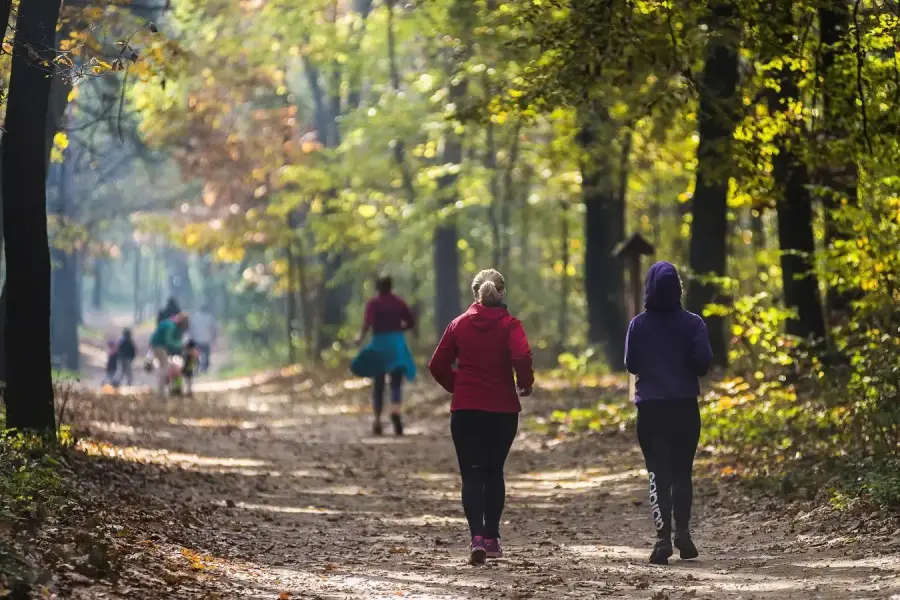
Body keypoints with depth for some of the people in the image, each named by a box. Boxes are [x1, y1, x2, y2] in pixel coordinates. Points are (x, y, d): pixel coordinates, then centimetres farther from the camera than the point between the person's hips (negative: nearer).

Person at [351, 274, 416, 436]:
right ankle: (395, 412, -32)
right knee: (396, 383, -3)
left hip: (380, 344, -1)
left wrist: (361, 337, -12)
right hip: (397, 344, 1)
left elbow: (368, 321, -19)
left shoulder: (373, 303, -2)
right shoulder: (399, 302, 8)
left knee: (378, 385, 10)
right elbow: (411, 322, 9)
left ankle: (377, 421, 10)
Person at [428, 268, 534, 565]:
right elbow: (522, 357, -21)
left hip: (465, 409, 0)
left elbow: (438, 365, 3)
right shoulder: (510, 325, -4)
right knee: (494, 472, 15)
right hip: (502, 409, 0)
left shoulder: (459, 324, 4)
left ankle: (477, 537, -21)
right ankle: (491, 538, 18)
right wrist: (525, 384, -3)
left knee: (472, 474, -2)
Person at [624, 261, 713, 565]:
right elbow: (703, 361, -10)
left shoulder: (639, 325, -3)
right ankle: (682, 532, 4)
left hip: (650, 408, 0)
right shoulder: (692, 323, -5)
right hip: (685, 406, 0)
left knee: (658, 473, 1)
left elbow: (630, 364, -1)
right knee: (682, 472, 13)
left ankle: (663, 537, -11)